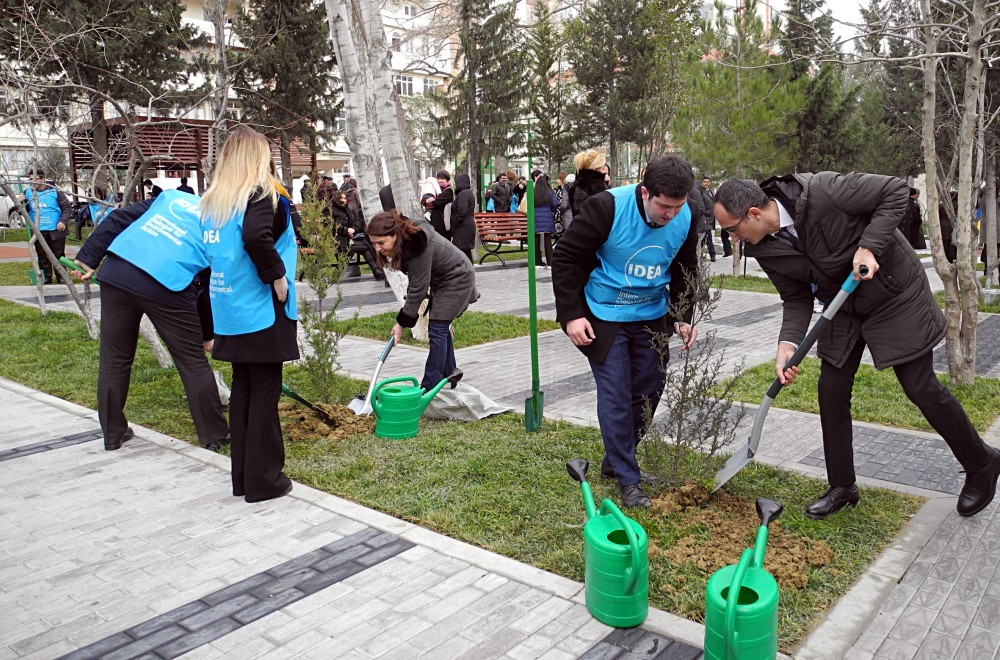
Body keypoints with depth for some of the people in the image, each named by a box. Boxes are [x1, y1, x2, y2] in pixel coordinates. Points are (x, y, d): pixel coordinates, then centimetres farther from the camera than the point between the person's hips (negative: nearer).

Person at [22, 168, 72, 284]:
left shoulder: (54, 191, -3)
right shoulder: (28, 193, 7)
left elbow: (67, 208, -2)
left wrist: (63, 221, -15)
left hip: (55, 231, -3)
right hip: (38, 232, 3)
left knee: (58, 256, 4)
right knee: (42, 257, 8)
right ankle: (46, 280, 15)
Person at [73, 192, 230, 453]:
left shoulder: (172, 195, 24)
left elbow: (117, 219, 14)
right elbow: (212, 288, 12)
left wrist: (88, 258, 14)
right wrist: (207, 334, 23)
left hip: (115, 272, 4)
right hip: (167, 285, -4)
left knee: (114, 359, 17)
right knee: (193, 362, 10)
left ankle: (113, 434, 29)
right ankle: (214, 435, 19)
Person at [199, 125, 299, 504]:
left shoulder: (213, 201, 11)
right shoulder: (260, 194, -11)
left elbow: (216, 250, 13)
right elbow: (256, 237, -29)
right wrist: (277, 276, -17)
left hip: (230, 310, 7)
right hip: (260, 309, -7)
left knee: (242, 389, 14)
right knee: (265, 392, 2)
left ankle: (243, 477, 23)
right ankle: (263, 480, 10)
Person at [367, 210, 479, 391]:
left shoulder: (418, 246, -36)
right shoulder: (406, 237, -9)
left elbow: (418, 288, -29)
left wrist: (402, 322, -22)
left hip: (457, 279, -9)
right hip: (442, 279, 9)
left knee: (437, 328, -10)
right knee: (440, 326, 17)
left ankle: (430, 386, -5)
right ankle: (449, 371, 34)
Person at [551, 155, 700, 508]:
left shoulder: (686, 218, -8)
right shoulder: (607, 207, -23)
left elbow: (684, 272, 9)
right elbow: (565, 258, -16)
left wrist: (682, 317, -2)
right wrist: (571, 315, -18)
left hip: (651, 318, 5)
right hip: (604, 317, -5)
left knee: (648, 392, 11)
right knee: (616, 396, -5)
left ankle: (616, 461, 29)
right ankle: (627, 479, 8)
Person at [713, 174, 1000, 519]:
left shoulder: (822, 192, -32)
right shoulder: (764, 250, -12)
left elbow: (896, 190, -22)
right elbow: (796, 299, -4)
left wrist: (868, 247, -31)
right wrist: (788, 343, -20)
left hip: (894, 294, -6)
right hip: (843, 308, 6)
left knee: (921, 388, 0)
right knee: (831, 391, 3)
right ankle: (842, 487, 19)